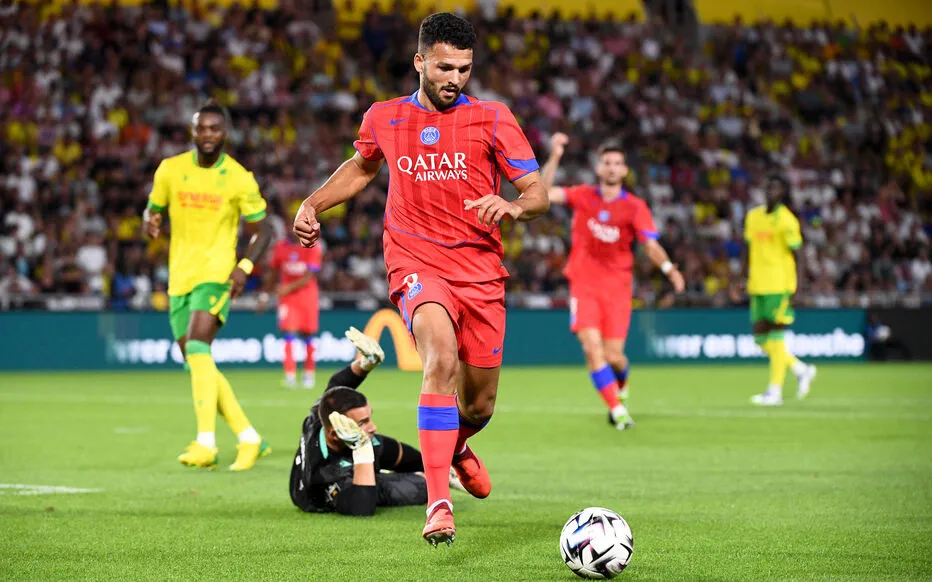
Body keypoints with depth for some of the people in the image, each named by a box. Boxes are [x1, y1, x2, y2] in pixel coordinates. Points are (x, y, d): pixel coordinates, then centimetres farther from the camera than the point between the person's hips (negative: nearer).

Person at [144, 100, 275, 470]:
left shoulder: (239, 179, -3)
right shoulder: (170, 169, 5)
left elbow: (263, 230, 4)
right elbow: (153, 210, 17)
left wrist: (245, 267, -13)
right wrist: (151, 222, -8)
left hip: (216, 275, -5)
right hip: (180, 277, 5)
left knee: (197, 347, -25)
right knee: (198, 365, 4)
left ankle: (206, 443, -30)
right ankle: (250, 439, 15)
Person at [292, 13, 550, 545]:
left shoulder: (492, 119, -1)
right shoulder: (384, 118, 5)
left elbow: (540, 195, -4)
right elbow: (362, 166, 27)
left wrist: (514, 206, -26)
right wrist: (313, 204, 13)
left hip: (481, 270, 1)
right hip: (416, 262, -1)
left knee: (479, 408, 8)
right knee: (442, 357, -31)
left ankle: (455, 444, 48)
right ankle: (439, 503, -36)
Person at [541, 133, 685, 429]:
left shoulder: (635, 207, -2)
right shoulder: (583, 196, 2)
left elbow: (651, 246, -10)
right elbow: (544, 192, -8)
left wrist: (669, 269, -28)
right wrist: (554, 158, -20)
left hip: (617, 287, 0)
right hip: (584, 285, 0)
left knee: (613, 356, -2)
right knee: (592, 347, -17)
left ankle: (621, 385, 34)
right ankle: (617, 410, -9)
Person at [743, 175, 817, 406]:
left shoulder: (786, 220, -6)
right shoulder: (753, 216, 13)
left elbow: (796, 254, -7)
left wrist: (793, 291, -12)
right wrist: (749, 279, 15)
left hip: (779, 286, -7)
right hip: (758, 287, 7)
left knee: (776, 337, -7)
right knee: (761, 339, 6)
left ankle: (775, 391, -3)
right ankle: (801, 369, 22)